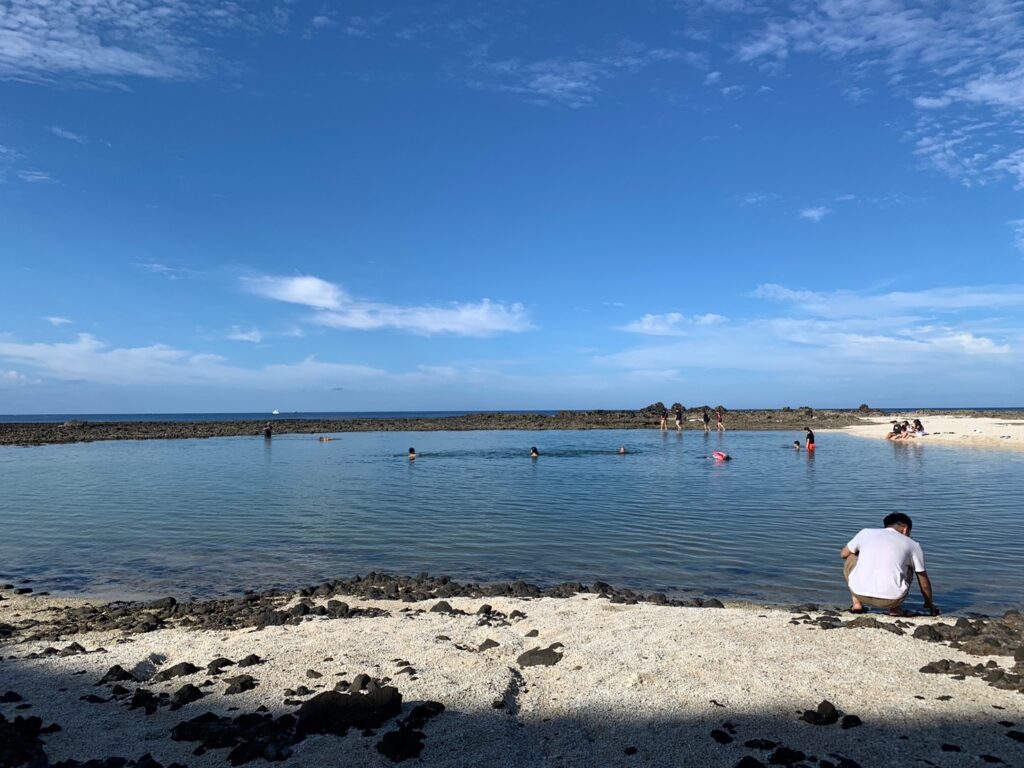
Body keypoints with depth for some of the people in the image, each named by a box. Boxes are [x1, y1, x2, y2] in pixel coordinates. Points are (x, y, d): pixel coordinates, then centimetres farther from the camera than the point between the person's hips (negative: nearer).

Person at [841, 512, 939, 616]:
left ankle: (856, 603, 19)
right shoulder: (913, 545, 14)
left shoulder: (865, 532, 16)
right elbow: (924, 583, 23)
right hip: (890, 599, 0)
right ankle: (895, 609, 16)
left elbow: (843, 554, 29)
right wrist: (929, 604, 41)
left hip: (859, 593, 0)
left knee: (851, 558, 30)